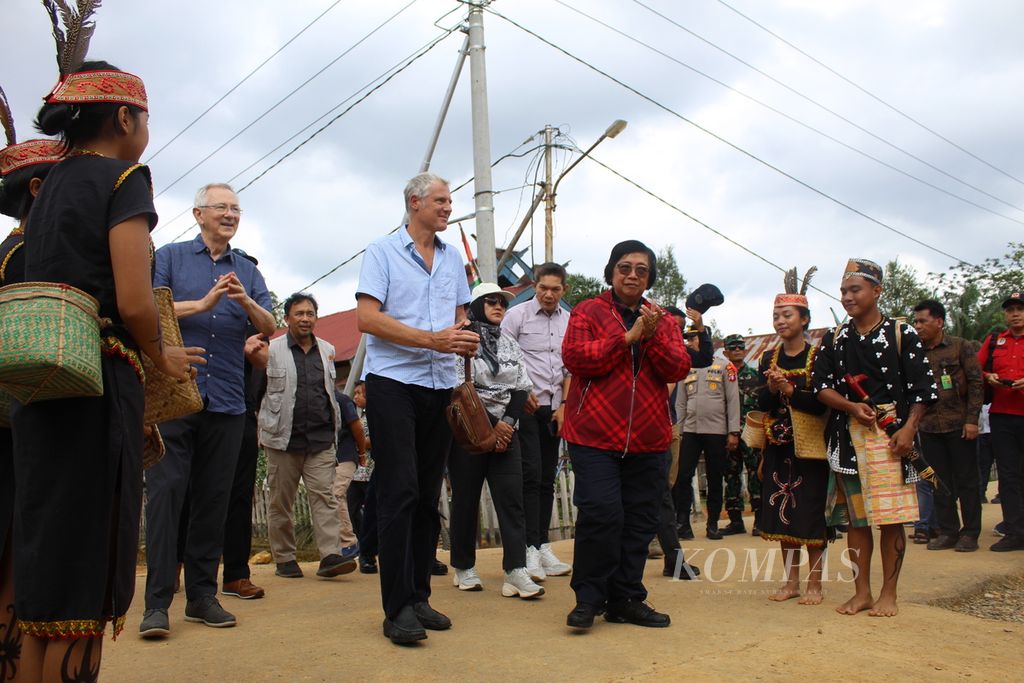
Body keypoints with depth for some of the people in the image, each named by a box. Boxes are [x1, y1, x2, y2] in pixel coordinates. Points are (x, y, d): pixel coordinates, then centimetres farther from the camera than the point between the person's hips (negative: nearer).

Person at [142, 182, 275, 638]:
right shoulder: (171, 257, 9)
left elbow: (269, 327, 6)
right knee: (165, 493, -6)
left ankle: (202, 595, 15)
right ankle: (157, 601, -1)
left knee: (214, 499, 6)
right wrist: (202, 304, -12)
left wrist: (246, 301, -14)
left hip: (227, 402, 3)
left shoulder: (248, 271, 16)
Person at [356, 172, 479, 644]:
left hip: (441, 386, 6)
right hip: (393, 383, -5)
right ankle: (397, 607, -3)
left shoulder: (454, 260, 16)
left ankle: (419, 597, 16)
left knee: (428, 495, 8)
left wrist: (466, 340, -4)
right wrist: (433, 339, -17)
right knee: (399, 492, -8)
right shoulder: (383, 252, 0)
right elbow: (367, 318, -10)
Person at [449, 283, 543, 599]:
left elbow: (521, 388, 10)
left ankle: (516, 572, -10)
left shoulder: (510, 344, 16)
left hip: (505, 431, 5)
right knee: (466, 499, 3)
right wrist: (491, 426, -11)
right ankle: (464, 569, 16)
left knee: (511, 498, -6)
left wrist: (507, 422, -7)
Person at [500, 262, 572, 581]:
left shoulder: (569, 322, 12)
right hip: (524, 406, -5)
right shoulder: (517, 315, -1)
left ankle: (543, 546, 14)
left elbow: (570, 369, 15)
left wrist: (564, 405, 6)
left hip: (554, 408, 5)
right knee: (531, 474, -12)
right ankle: (530, 548, -11)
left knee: (547, 479, 7)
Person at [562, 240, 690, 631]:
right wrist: (628, 336, -13)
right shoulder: (588, 312, 5)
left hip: (648, 439, 5)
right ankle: (588, 598, 5)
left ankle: (627, 600, 20)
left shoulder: (662, 320, 16)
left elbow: (679, 369, 3)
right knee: (601, 513, -12)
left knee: (640, 521, 8)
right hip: (595, 435, -4)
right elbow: (574, 356, -12)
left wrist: (652, 337, -14)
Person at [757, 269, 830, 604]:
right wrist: (772, 388, -18)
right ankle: (791, 580, 18)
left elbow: (823, 403, -13)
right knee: (782, 509, 8)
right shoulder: (769, 359, 9)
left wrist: (789, 390, -23)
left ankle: (814, 583, 9)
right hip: (778, 445, 5)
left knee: (811, 509, -2)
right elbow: (762, 403, 2)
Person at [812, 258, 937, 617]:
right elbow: (821, 386, 7)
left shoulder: (902, 334, 1)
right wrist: (851, 406, -11)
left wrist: (908, 428, -13)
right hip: (847, 436, 3)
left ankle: (888, 594, 11)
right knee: (855, 517, 7)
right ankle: (862, 592, 16)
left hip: (891, 436, -3)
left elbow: (922, 388, -1)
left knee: (891, 518, -1)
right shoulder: (834, 339, 10)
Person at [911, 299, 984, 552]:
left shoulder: (959, 346, -1)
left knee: (966, 480, 3)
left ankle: (970, 533, 11)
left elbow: (976, 382, -4)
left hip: (958, 424, -3)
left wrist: (972, 419, -10)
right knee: (940, 482, 8)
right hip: (929, 427, 3)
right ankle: (948, 531, 16)